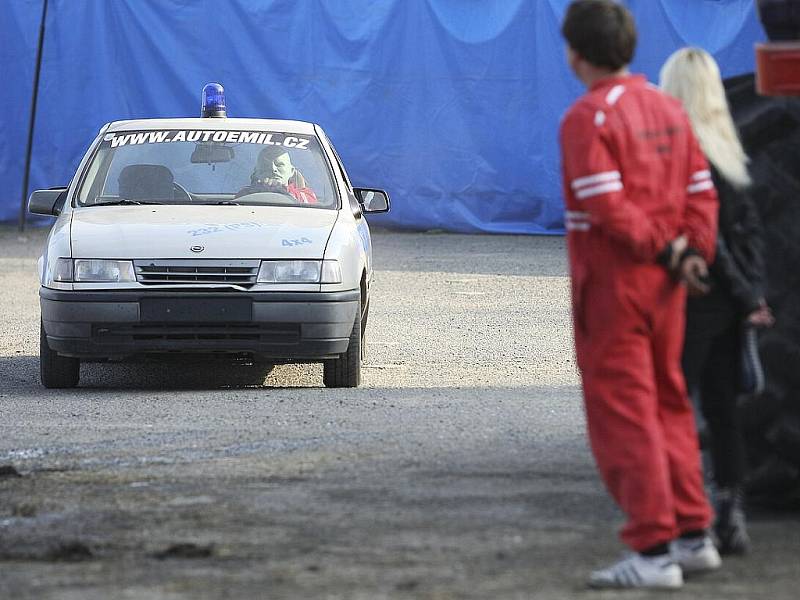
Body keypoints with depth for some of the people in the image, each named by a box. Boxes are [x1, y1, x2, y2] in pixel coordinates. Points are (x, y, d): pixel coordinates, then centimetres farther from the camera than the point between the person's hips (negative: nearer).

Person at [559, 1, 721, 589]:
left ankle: (653, 551, -7)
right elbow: (701, 193, 5)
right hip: (664, 287, 7)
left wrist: (669, 249, -13)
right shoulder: (669, 109, 9)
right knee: (668, 406, 17)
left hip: (610, 286, -7)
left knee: (622, 415, -4)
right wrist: (693, 252, -6)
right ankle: (693, 535, 18)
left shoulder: (587, 118, -14)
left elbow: (606, 207, -22)